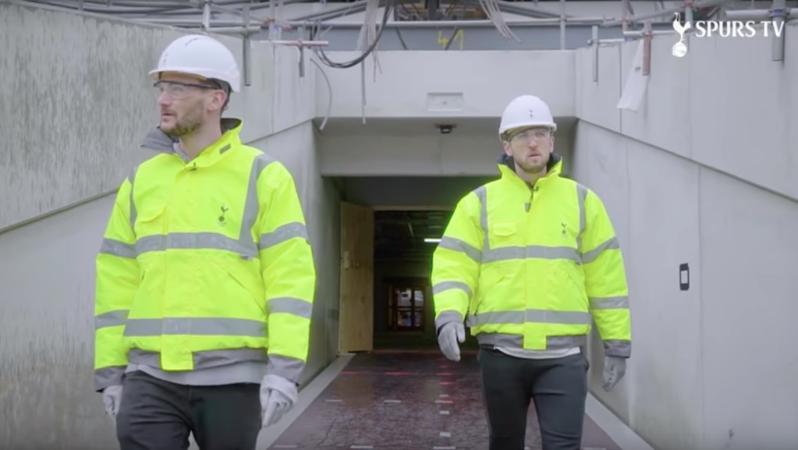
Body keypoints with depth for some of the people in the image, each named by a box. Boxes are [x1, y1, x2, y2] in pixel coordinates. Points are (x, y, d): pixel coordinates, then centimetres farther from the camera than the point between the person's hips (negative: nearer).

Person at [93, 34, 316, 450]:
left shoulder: (263, 177, -1)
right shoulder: (140, 181, 11)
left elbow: (291, 277, -7)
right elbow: (117, 282, 12)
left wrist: (283, 368, -14)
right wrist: (110, 370, 9)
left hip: (231, 376, -3)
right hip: (151, 376, 3)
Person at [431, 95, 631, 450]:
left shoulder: (581, 200, 7)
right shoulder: (480, 202, 5)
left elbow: (605, 274, 8)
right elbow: (454, 264, -2)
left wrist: (617, 342, 6)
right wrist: (449, 315, -20)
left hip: (562, 354, 0)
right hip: (501, 351, 1)